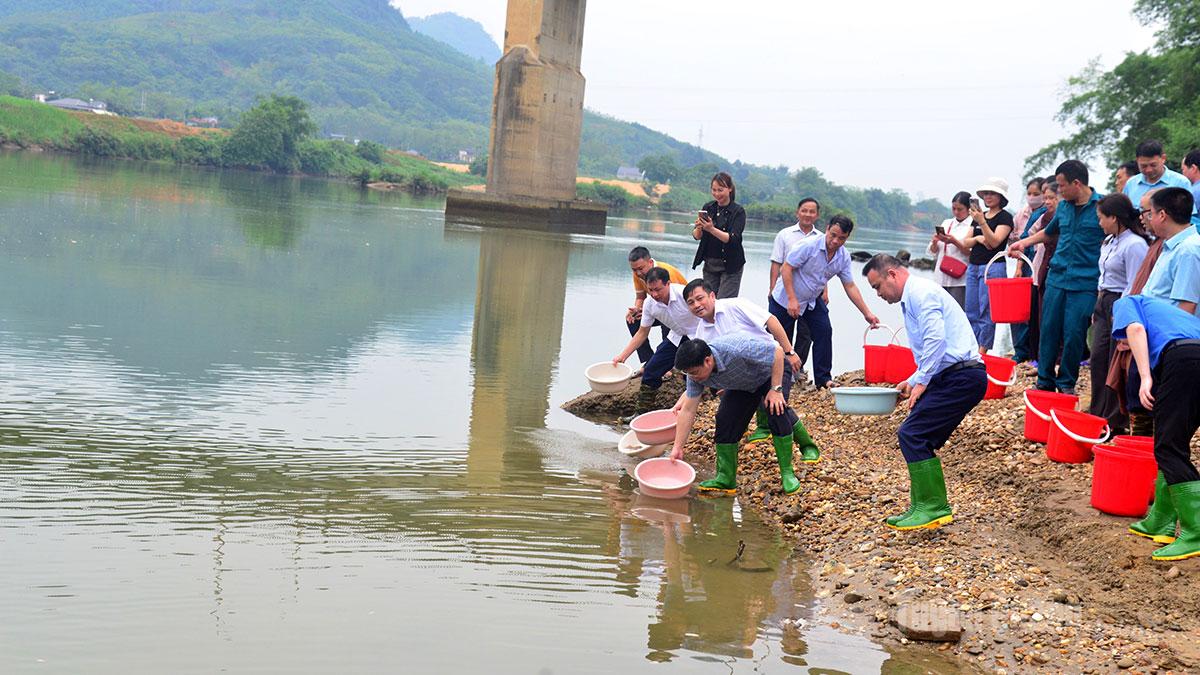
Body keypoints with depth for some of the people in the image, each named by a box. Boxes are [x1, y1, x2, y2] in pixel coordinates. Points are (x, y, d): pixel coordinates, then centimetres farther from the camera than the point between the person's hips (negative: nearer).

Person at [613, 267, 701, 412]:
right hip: (677, 337, 5)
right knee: (650, 371, -3)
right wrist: (622, 356, -6)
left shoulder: (685, 294, -31)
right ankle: (642, 413, 10)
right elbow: (642, 333, 0)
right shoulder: (649, 304, -13)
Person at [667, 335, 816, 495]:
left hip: (773, 371, -5)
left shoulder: (737, 350, -44)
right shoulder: (696, 375, -23)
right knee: (725, 421, -8)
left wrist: (776, 390, -32)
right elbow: (688, 411, -16)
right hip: (743, 385, 6)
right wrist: (677, 447, -16)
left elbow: (777, 351, -34)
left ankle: (787, 473, -13)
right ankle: (725, 479, 2)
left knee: (777, 413, -24)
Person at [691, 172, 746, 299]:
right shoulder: (708, 208, 7)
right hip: (709, 264, 5)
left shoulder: (738, 211, -7)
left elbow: (732, 239, -18)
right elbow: (696, 236, 4)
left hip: (730, 266, -5)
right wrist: (698, 228, -19)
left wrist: (712, 229, -31)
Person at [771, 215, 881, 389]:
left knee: (824, 332, -8)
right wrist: (792, 299, -26)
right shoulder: (809, 245, -25)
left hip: (812, 300, 5)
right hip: (785, 298, -5)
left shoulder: (844, 257, -7)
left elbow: (850, 286, 0)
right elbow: (786, 269, -22)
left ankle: (823, 378, 0)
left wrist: (867, 313, -3)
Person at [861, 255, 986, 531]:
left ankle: (932, 508, -10)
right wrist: (912, 381, 20)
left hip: (961, 378, -11)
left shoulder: (921, 293, -8)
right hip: (955, 377, 11)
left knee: (912, 435, -13)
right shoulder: (912, 299, 25)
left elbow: (936, 340, -21)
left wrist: (921, 381, -15)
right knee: (920, 439, 11)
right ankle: (924, 507, 15)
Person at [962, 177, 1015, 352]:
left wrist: (982, 222, -25)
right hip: (973, 266, 7)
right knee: (971, 312, 5)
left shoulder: (1005, 217, -3)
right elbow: (966, 242, 13)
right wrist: (978, 238, -8)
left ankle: (984, 351, -5)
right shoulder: (979, 215, 18)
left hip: (993, 267, -7)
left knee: (986, 313, -8)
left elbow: (994, 241, -15)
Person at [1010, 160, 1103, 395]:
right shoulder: (1063, 207, 11)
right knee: (1049, 330, 5)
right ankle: (1045, 382, 14)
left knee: (1073, 335, -3)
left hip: (1084, 283, -5)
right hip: (1056, 278, 5)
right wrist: (1024, 242, 22)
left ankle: (1067, 383, 12)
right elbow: (1049, 231, 30)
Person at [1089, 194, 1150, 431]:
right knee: (1098, 359, 9)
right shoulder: (1109, 242, 13)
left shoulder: (1135, 245, -16)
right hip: (1104, 303, 9)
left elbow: (1134, 286, -18)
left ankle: (1115, 421, 6)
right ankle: (1097, 414, 18)